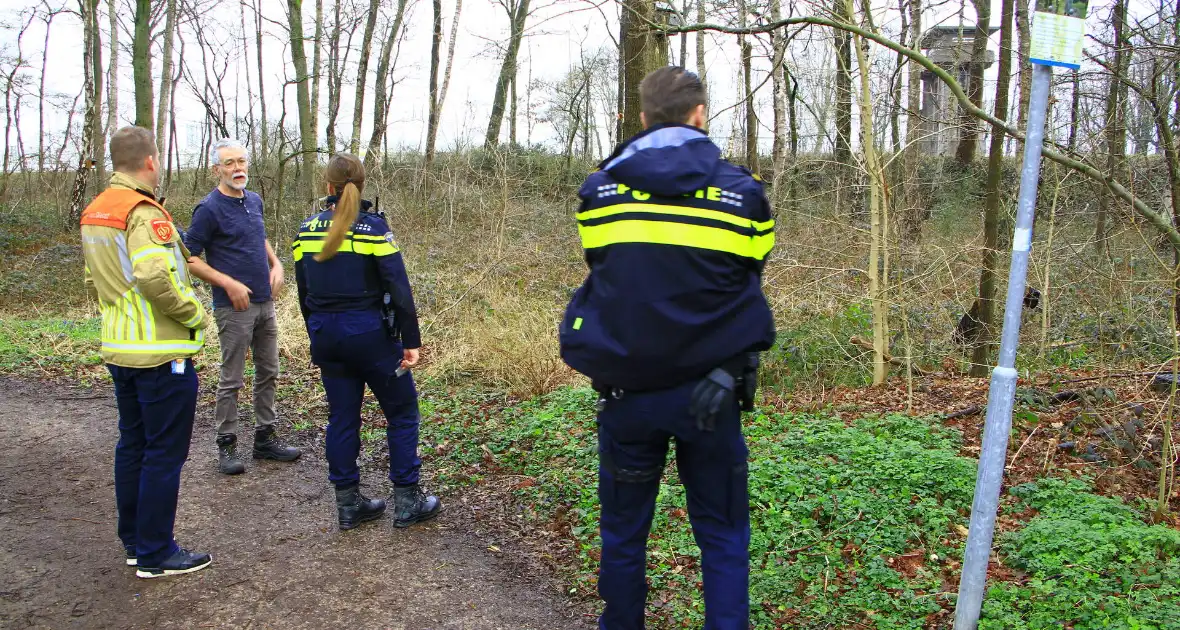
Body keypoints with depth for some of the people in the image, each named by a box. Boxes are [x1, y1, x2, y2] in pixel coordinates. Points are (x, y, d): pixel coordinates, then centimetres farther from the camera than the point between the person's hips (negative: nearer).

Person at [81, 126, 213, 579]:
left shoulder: (94, 211, 12)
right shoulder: (144, 212, -18)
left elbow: (93, 281, 18)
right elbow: (155, 276, -31)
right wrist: (195, 314, -17)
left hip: (119, 349, 10)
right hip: (162, 353, -9)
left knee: (132, 446, 17)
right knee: (164, 454, 1)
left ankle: (135, 543, 29)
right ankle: (155, 555, 10)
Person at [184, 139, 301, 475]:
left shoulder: (255, 201, 10)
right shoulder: (209, 209, -11)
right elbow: (190, 259, -11)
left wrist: (276, 264, 9)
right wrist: (229, 283, -17)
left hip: (265, 303, 7)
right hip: (234, 307, -7)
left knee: (268, 373, 13)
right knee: (231, 380, 2)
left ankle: (265, 438, 24)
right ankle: (226, 446, 14)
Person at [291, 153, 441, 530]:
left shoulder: (306, 231, 4)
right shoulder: (373, 227, -11)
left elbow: (303, 292, 11)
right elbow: (398, 288, -15)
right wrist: (411, 341, -11)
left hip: (326, 336, 5)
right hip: (370, 334, -5)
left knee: (342, 417, 13)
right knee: (402, 411, 8)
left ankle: (348, 504, 20)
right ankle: (407, 502, 11)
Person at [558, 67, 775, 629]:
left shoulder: (598, 189, -2)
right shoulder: (743, 191, -5)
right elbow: (749, 281, 7)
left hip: (623, 388, 1)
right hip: (710, 391, -1)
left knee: (622, 529, 17)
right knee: (723, 535, 13)